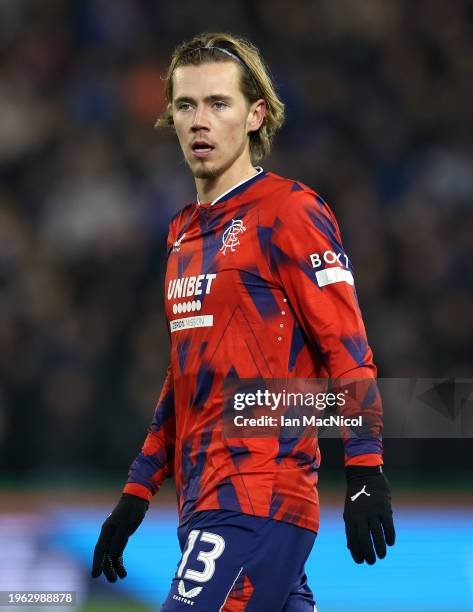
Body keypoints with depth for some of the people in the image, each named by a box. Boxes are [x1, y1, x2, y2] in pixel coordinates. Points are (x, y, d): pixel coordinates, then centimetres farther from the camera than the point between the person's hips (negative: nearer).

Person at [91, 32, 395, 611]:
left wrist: (365, 475, -18)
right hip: (204, 499, 8)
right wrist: (137, 493, 23)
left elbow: (347, 349, -11)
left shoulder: (290, 212, -6)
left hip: (260, 496, -8)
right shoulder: (183, 231, 19)